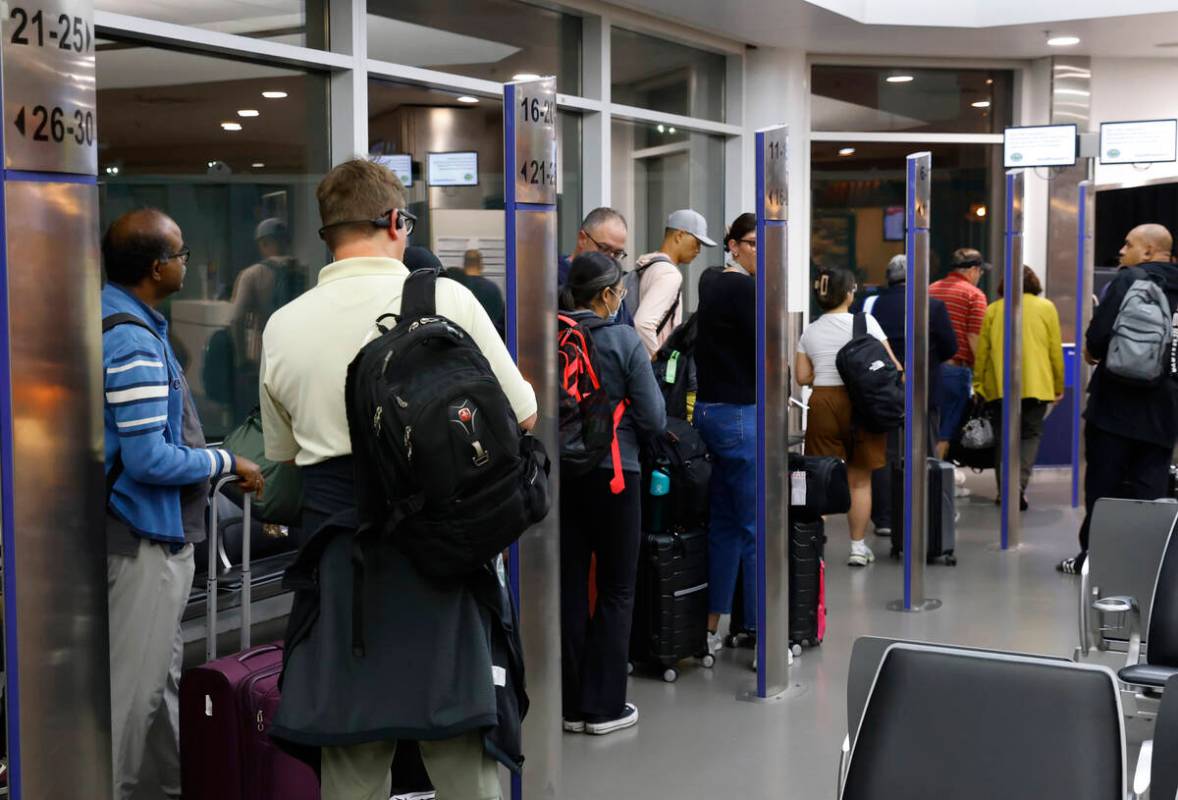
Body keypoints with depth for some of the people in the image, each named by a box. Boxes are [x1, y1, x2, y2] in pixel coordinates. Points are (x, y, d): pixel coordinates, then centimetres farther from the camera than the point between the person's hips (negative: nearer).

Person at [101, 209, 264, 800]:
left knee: (163, 670, 21)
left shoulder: (121, 320, 9)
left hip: (158, 530, 10)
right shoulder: (133, 341, -22)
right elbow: (149, 460, -24)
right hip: (146, 536, -10)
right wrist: (228, 463, -12)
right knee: (133, 687, 0)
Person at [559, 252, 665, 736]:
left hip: (560, 474, 4)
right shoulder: (623, 341, -10)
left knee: (568, 588, 10)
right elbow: (653, 420, -8)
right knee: (616, 591, 8)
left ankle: (572, 704, 18)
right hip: (613, 474, -4)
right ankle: (604, 707, 10)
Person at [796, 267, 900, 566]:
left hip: (822, 403, 2)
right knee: (860, 479, 8)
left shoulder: (810, 332, 7)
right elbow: (891, 365, -6)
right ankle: (858, 547, 13)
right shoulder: (865, 323, -3)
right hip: (859, 403, -2)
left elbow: (802, 377, 5)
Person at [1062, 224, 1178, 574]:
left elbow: (1099, 337, -17)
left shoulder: (1130, 280, -10)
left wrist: (1093, 352, 3)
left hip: (1118, 403, -5)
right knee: (1150, 487, 7)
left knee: (1104, 482, 5)